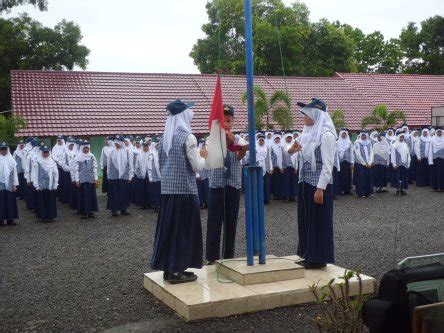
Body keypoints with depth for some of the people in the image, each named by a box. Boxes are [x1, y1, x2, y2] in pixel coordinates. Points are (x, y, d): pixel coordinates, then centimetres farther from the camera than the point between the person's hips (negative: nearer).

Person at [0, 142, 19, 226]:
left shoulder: (11, 160, 3)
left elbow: (15, 172, 6)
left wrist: (15, 184, 3)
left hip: (9, 184, 1)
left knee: (10, 201, 3)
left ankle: (10, 219, 10)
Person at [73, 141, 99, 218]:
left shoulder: (92, 157, 5)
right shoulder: (78, 157, -1)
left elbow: (95, 168, 6)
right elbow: (76, 170, -1)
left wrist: (96, 179, 1)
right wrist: (77, 180, -5)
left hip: (91, 179, 2)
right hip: (82, 180, -2)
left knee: (91, 195, 3)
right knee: (83, 195, 1)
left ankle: (90, 212, 12)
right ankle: (83, 213, 8)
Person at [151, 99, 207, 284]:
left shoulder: (164, 139, 8)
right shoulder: (188, 137, -12)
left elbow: (161, 165, 14)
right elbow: (197, 166, -12)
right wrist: (203, 156, 6)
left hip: (166, 189, 6)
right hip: (185, 190, -6)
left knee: (168, 226, 11)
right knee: (183, 228, 1)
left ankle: (167, 268, 18)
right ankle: (177, 271, 5)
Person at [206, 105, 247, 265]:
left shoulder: (237, 139, 5)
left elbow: (238, 157, -14)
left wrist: (244, 149, -38)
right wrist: (226, 142, -38)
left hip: (233, 184, 2)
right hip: (216, 184, -2)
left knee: (231, 222, 8)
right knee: (214, 221, 0)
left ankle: (228, 256, 19)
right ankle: (212, 257, 8)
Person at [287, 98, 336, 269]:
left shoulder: (326, 135, -13)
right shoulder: (308, 133, 11)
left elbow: (327, 165, -17)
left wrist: (320, 189, -21)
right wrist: (293, 150, -3)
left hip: (319, 184, -8)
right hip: (305, 183, 9)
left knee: (318, 221, 1)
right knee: (305, 220, 14)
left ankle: (318, 258, 12)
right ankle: (309, 256, 25)